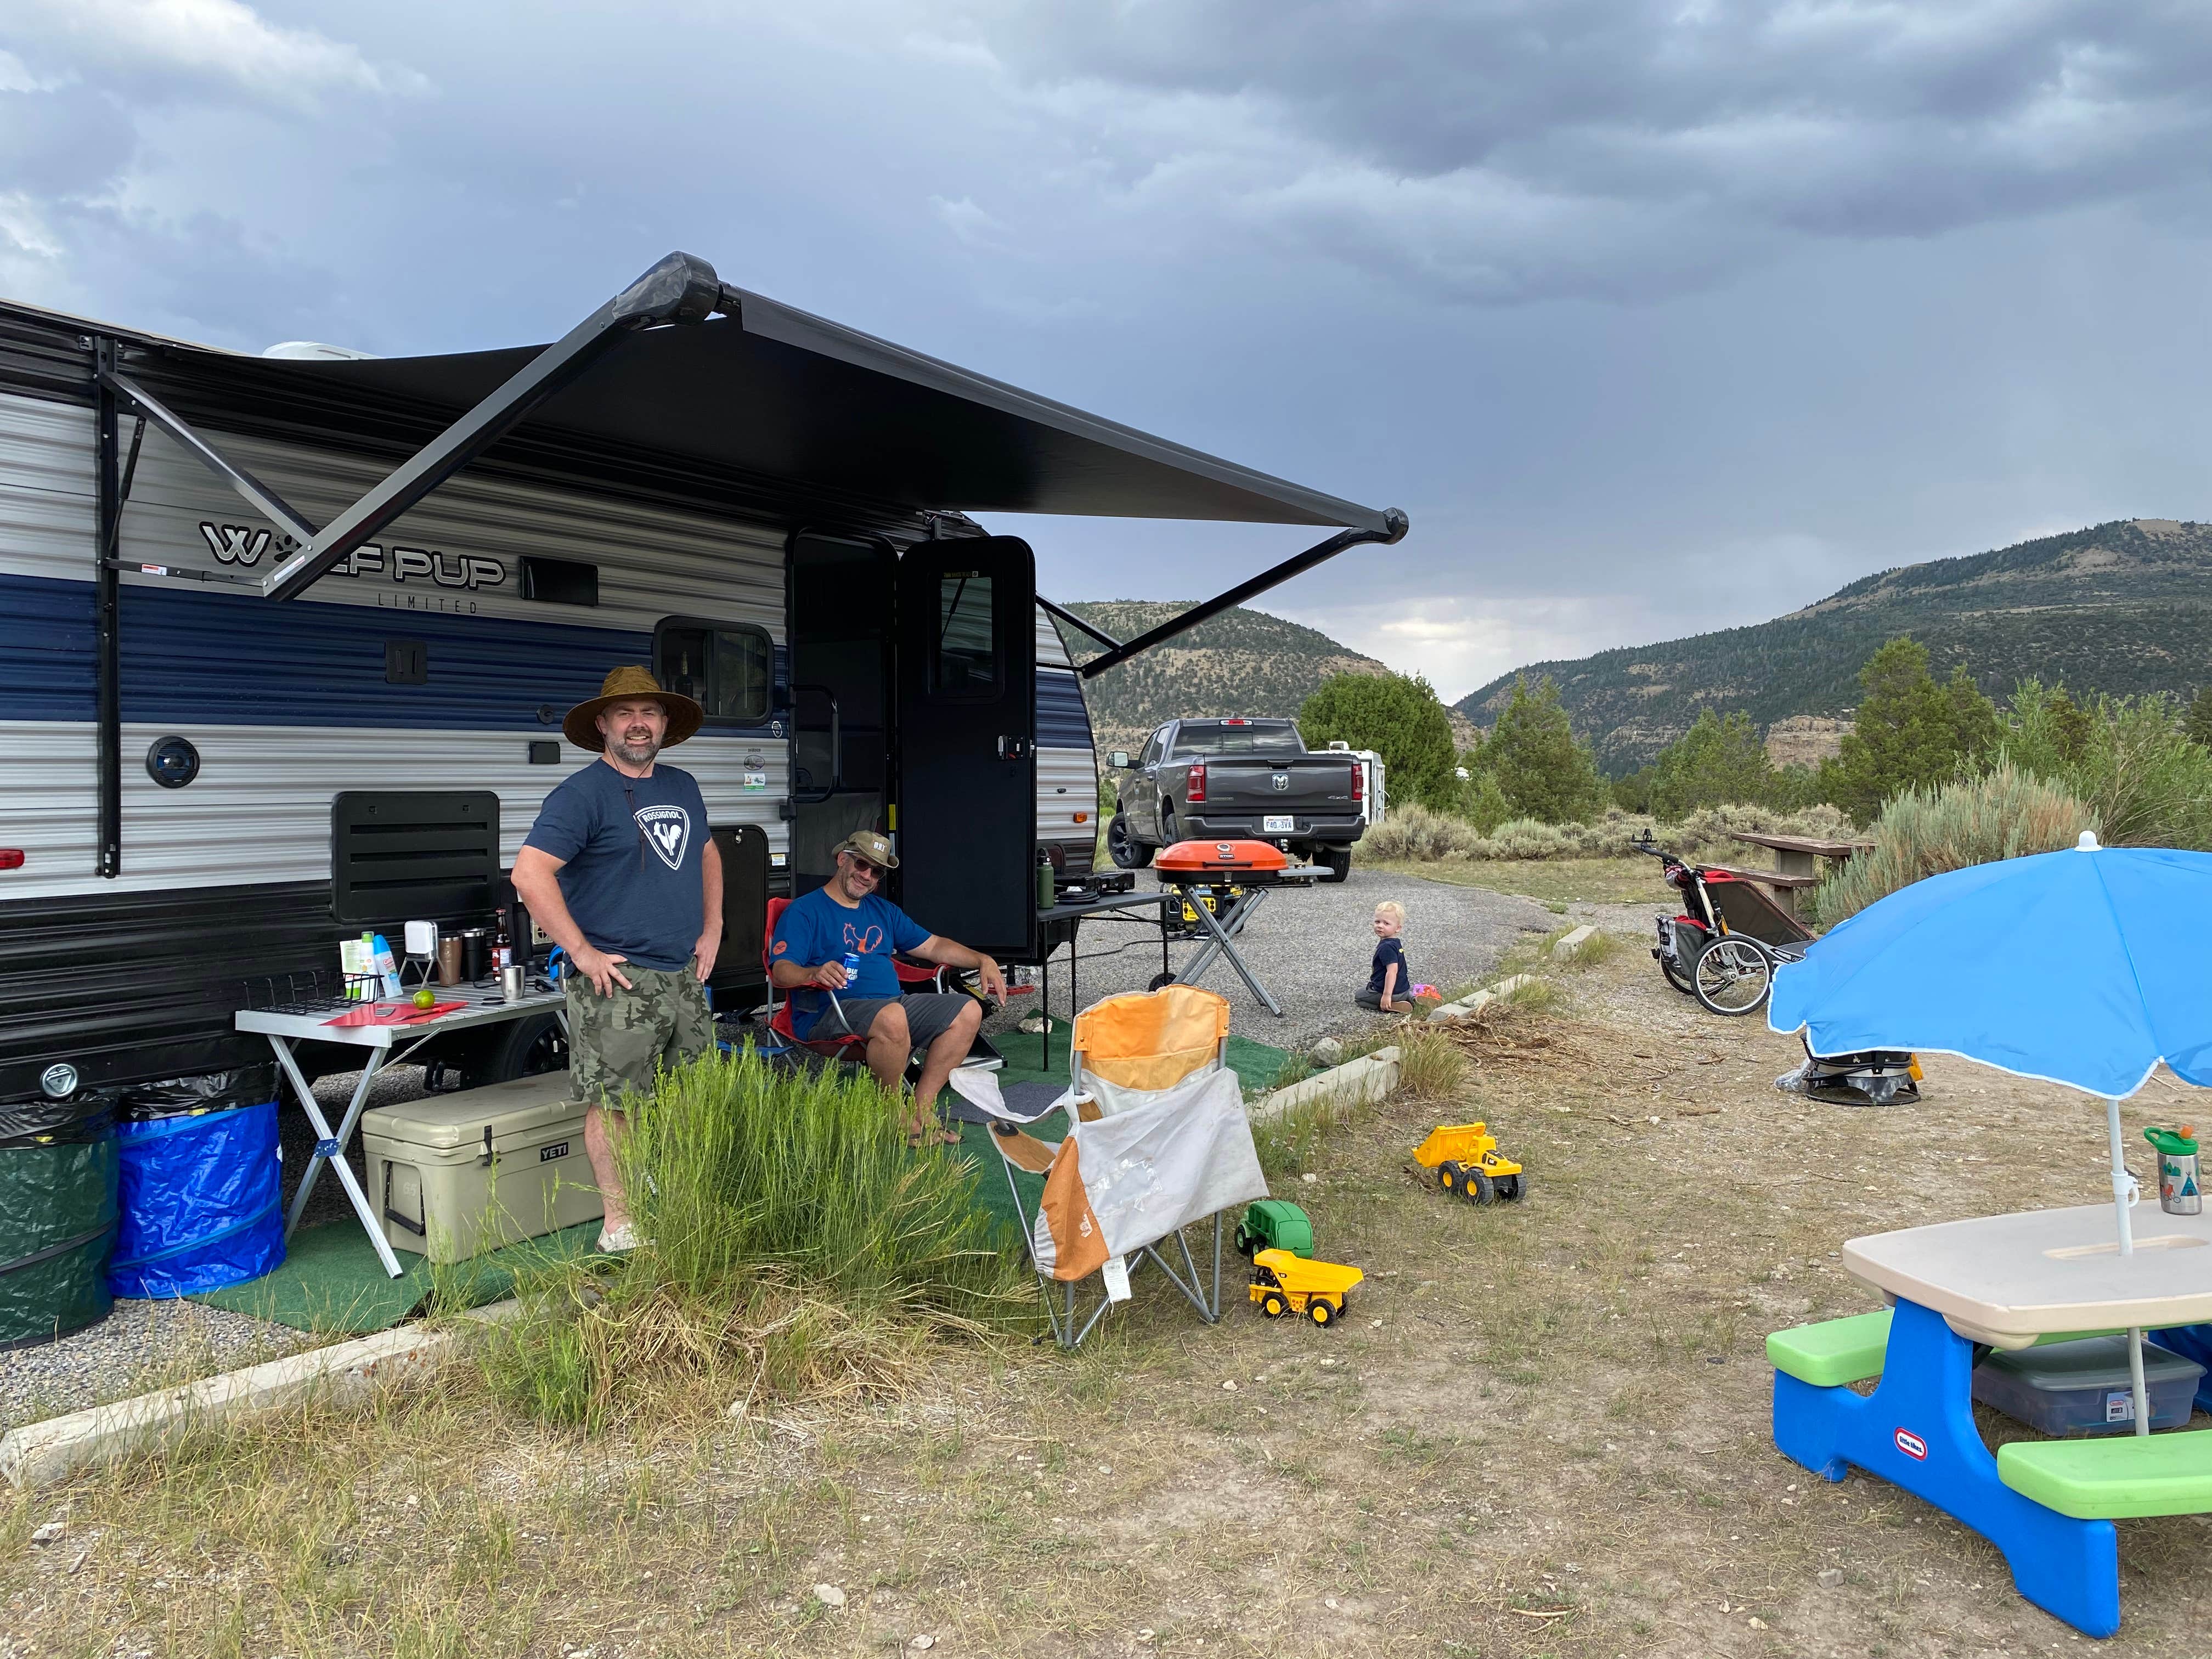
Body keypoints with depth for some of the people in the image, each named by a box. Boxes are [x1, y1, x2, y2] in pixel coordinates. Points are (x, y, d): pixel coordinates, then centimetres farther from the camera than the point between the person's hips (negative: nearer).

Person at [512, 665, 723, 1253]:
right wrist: (583, 953, -19)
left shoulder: (682, 787, 12)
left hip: (685, 976, 7)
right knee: (614, 1101, -1)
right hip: (619, 981, -7)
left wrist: (712, 929, 16)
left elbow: (707, 854, 27)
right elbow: (530, 873, -19)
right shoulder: (582, 794, -10)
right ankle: (619, 1225, 10)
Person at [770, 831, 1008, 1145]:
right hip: (829, 1014, -7)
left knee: (968, 1010, -9)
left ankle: (919, 1110, -11)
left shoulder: (883, 910, 24)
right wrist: (816, 973, -34)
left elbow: (932, 946, 24)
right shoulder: (804, 911, 1)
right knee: (892, 1017, -38)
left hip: (892, 1003, 8)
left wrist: (982, 960, 9)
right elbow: (781, 972, -11)